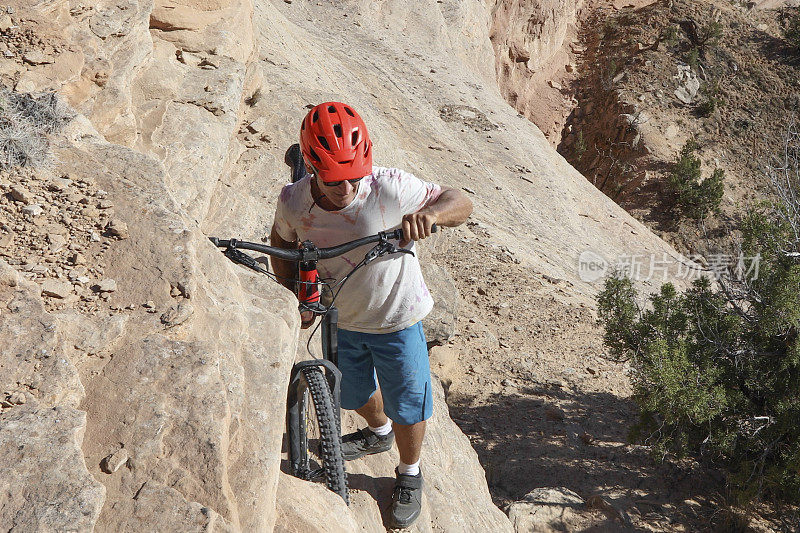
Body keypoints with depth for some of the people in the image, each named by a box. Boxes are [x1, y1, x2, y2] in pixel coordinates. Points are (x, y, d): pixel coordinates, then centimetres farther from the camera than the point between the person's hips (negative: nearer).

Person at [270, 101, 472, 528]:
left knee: (407, 403, 13)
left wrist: (430, 213, -45)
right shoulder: (294, 200, -23)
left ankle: (409, 474, 44)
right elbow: (281, 240, 1)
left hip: (396, 317, -3)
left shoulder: (391, 188, -32)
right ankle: (379, 432, 63)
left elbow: (461, 202, -23)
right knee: (354, 392, 27)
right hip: (340, 318, 4)